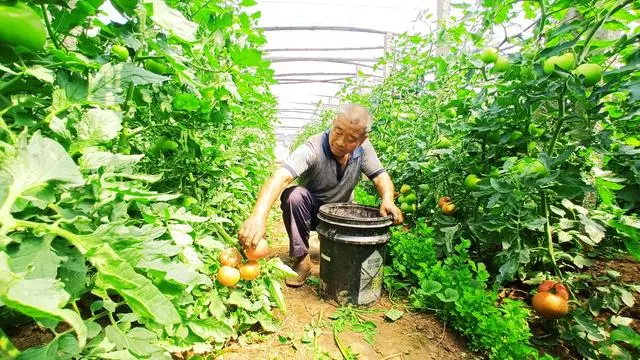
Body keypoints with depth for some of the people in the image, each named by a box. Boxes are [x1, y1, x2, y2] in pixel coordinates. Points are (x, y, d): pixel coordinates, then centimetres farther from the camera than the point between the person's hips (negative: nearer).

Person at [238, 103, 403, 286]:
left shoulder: (364, 148, -15)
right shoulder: (313, 149, -31)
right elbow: (280, 177, -45)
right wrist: (258, 216, -61)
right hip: (310, 210, -3)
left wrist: (388, 200, -32)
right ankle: (301, 259, -15)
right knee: (294, 195, -35)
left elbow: (381, 176, -9)